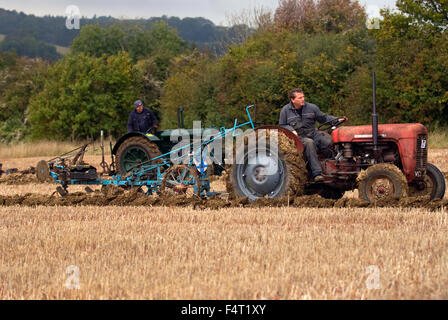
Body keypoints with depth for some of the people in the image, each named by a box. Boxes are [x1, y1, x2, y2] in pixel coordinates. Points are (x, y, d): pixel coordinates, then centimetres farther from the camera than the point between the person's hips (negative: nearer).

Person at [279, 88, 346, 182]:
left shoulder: (311, 107, 8)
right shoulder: (285, 110, 4)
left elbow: (323, 117, 16)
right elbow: (282, 126, 9)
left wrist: (337, 119, 4)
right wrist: (291, 130, -10)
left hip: (313, 132, 3)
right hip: (299, 137, -3)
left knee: (328, 140, -27)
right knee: (309, 143, -37)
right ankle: (316, 173, -40)